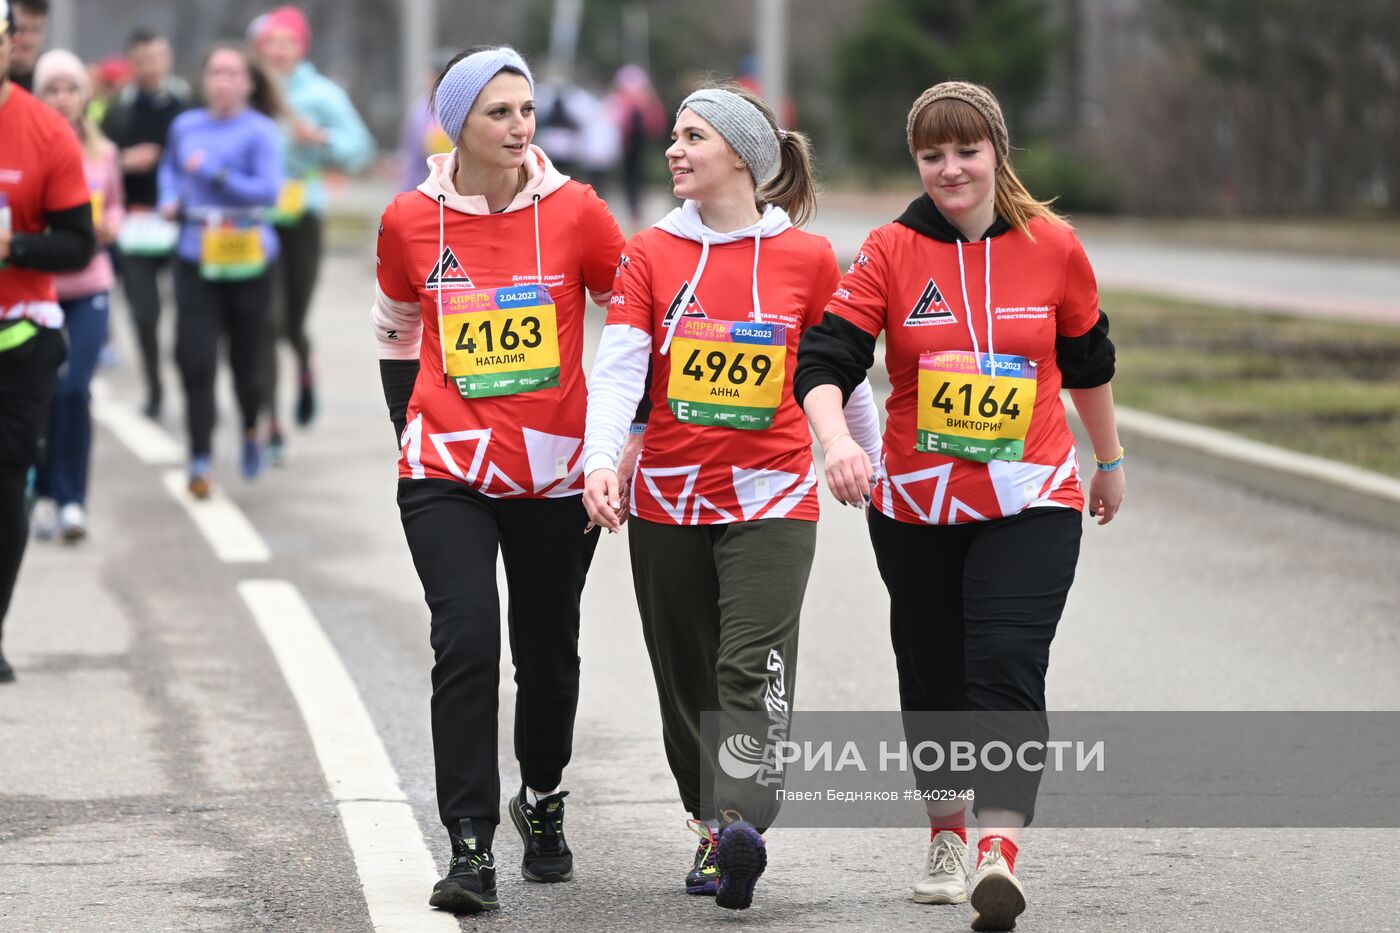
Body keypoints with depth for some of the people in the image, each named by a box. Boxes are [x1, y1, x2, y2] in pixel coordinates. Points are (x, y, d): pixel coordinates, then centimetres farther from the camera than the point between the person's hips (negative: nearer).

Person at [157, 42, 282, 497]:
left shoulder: (260, 132, -7)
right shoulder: (185, 126, 6)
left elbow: (268, 190, -16)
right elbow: (169, 167, 25)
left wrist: (214, 173, -21)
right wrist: (170, 199, 6)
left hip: (247, 258, -2)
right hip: (195, 257, 2)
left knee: (246, 356, 9)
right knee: (195, 359, -9)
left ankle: (251, 430, 40)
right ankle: (200, 460, -6)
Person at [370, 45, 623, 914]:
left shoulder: (574, 211, -5)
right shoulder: (410, 221, -2)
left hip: (558, 474, 1)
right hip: (448, 474, -1)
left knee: (548, 650, 11)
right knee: (467, 641, -16)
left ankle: (542, 799, 38)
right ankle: (470, 848, -14)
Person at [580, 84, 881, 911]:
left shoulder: (808, 258, 1)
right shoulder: (651, 255, 4)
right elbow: (620, 367, -7)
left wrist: (881, 465, 17)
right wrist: (602, 461, -23)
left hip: (772, 498, -3)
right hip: (667, 499, 3)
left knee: (753, 666, -16)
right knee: (688, 677, 9)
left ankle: (742, 827, -28)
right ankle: (712, 825, 23)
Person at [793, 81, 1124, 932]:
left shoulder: (1052, 247, -1)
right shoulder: (892, 253, -4)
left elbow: (1089, 363, 14)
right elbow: (826, 360, -14)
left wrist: (1109, 461, 24)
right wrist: (837, 441, -33)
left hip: (1030, 501, -1)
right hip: (916, 503, 1)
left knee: (1008, 669, -17)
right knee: (932, 675, 12)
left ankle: (1000, 852, -24)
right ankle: (947, 837, 33)